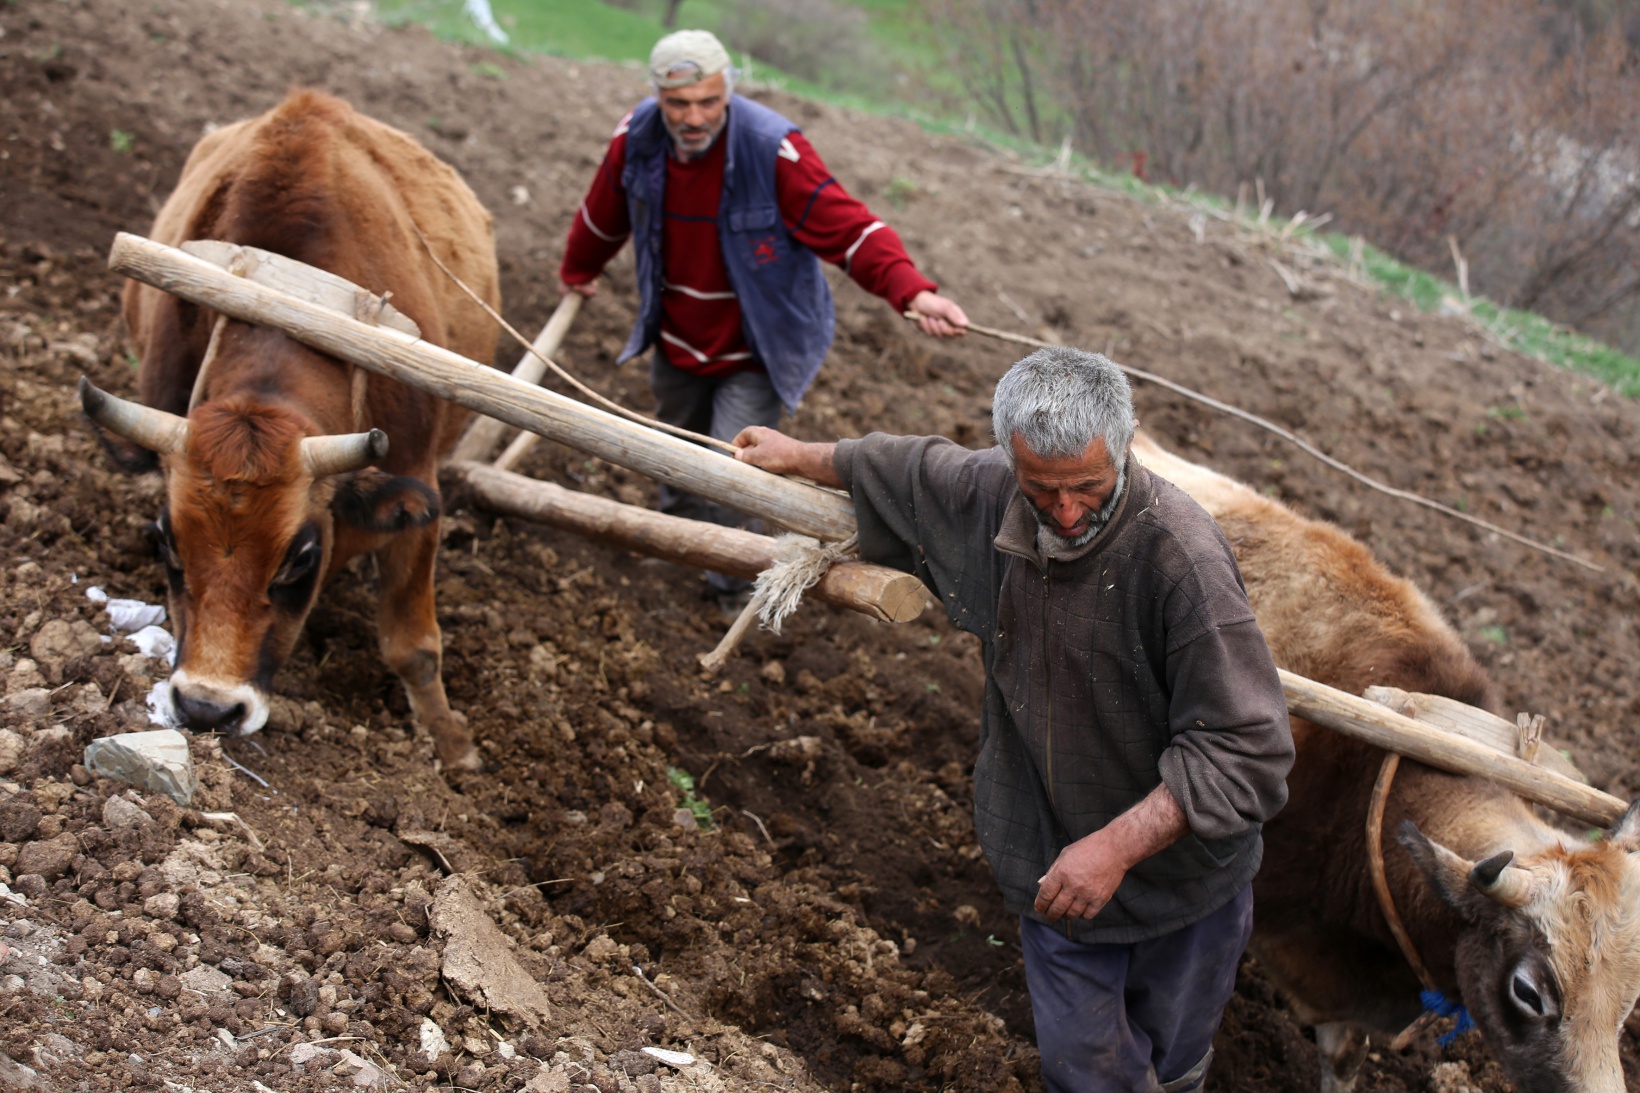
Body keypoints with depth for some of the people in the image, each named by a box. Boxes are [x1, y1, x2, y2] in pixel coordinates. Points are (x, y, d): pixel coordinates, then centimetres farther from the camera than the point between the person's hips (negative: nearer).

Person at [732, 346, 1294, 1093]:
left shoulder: (1180, 555, -32)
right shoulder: (986, 495, -13)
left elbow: (1247, 750, -32)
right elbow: (915, 467, 13)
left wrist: (1119, 845, -35)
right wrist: (800, 457, 28)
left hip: (1178, 865, -4)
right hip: (1053, 865, 4)